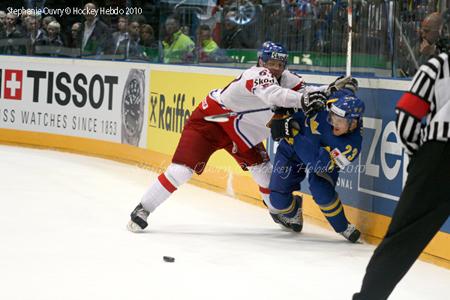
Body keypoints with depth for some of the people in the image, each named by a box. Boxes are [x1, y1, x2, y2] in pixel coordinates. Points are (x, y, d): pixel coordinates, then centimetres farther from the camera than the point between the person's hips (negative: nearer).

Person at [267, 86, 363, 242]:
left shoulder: (352, 144, -36)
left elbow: (319, 162, -42)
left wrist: (294, 135, -44)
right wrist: (284, 117, -23)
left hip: (321, 158, -2)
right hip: (291, 150, 2)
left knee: (321, 190, -29)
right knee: (278, 199, -2)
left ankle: (343, 227, -5)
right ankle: (291, 212, 35)